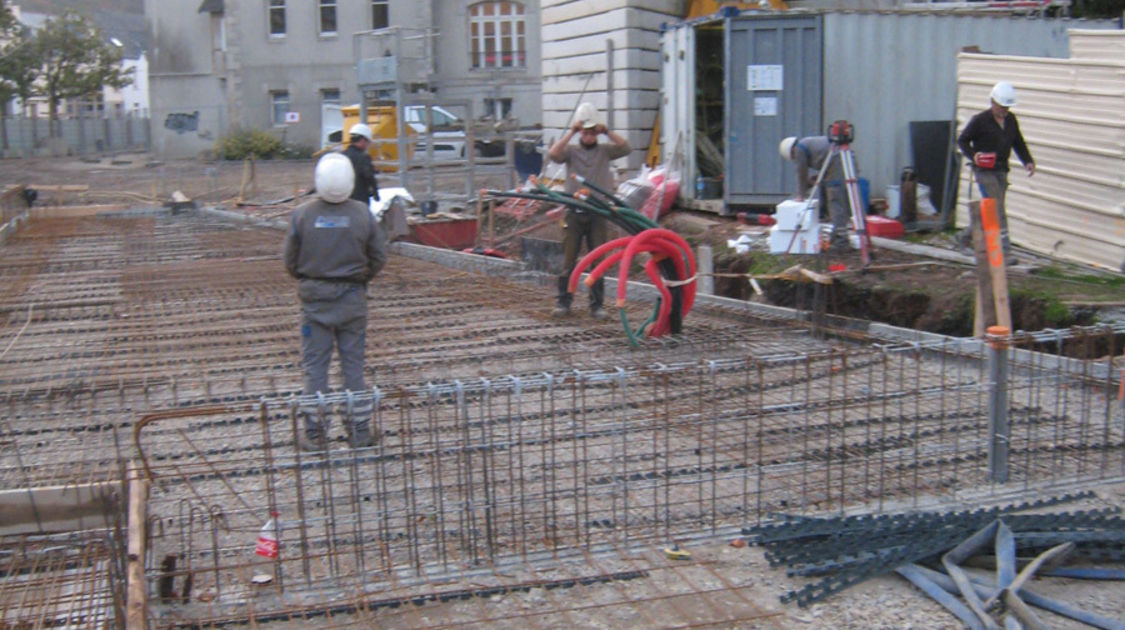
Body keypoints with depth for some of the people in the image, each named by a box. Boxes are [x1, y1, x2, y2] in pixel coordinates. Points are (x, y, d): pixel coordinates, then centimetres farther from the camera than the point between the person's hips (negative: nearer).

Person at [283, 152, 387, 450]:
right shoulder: (363, 214, -7)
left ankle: (314, 433, 11)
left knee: (314, 365, 7)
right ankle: (360, 431, 15)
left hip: (315, 299, -1)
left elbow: (290, 261, -3)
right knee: (354, 364, 9)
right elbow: (379, 256, 0)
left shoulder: (302, 215, -9)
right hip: (353, 299, 1)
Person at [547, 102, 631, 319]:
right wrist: (571, 132, -13)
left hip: (597, 213, 1)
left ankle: (596, 305, 10)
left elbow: (626, 148, -5)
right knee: (568, 260, 2)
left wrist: (607, 132, -9)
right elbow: (553, 154, -13)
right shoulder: (571, 150, 5)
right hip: (574, 213, -1)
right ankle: (563, 302, 10)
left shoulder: (604, 150, 8)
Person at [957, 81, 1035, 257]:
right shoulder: (980, 120, -8)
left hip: (1001, 170, 7)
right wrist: (973, 155, -19)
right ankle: (1004, 246, -14)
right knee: (997, 208, -13)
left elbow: (1018, 143, 19)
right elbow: (962, 140, -2)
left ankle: (969, 232, 32)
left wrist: (1028, 161, 6)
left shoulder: (1011, 120, 10)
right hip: (984, 170, -7)